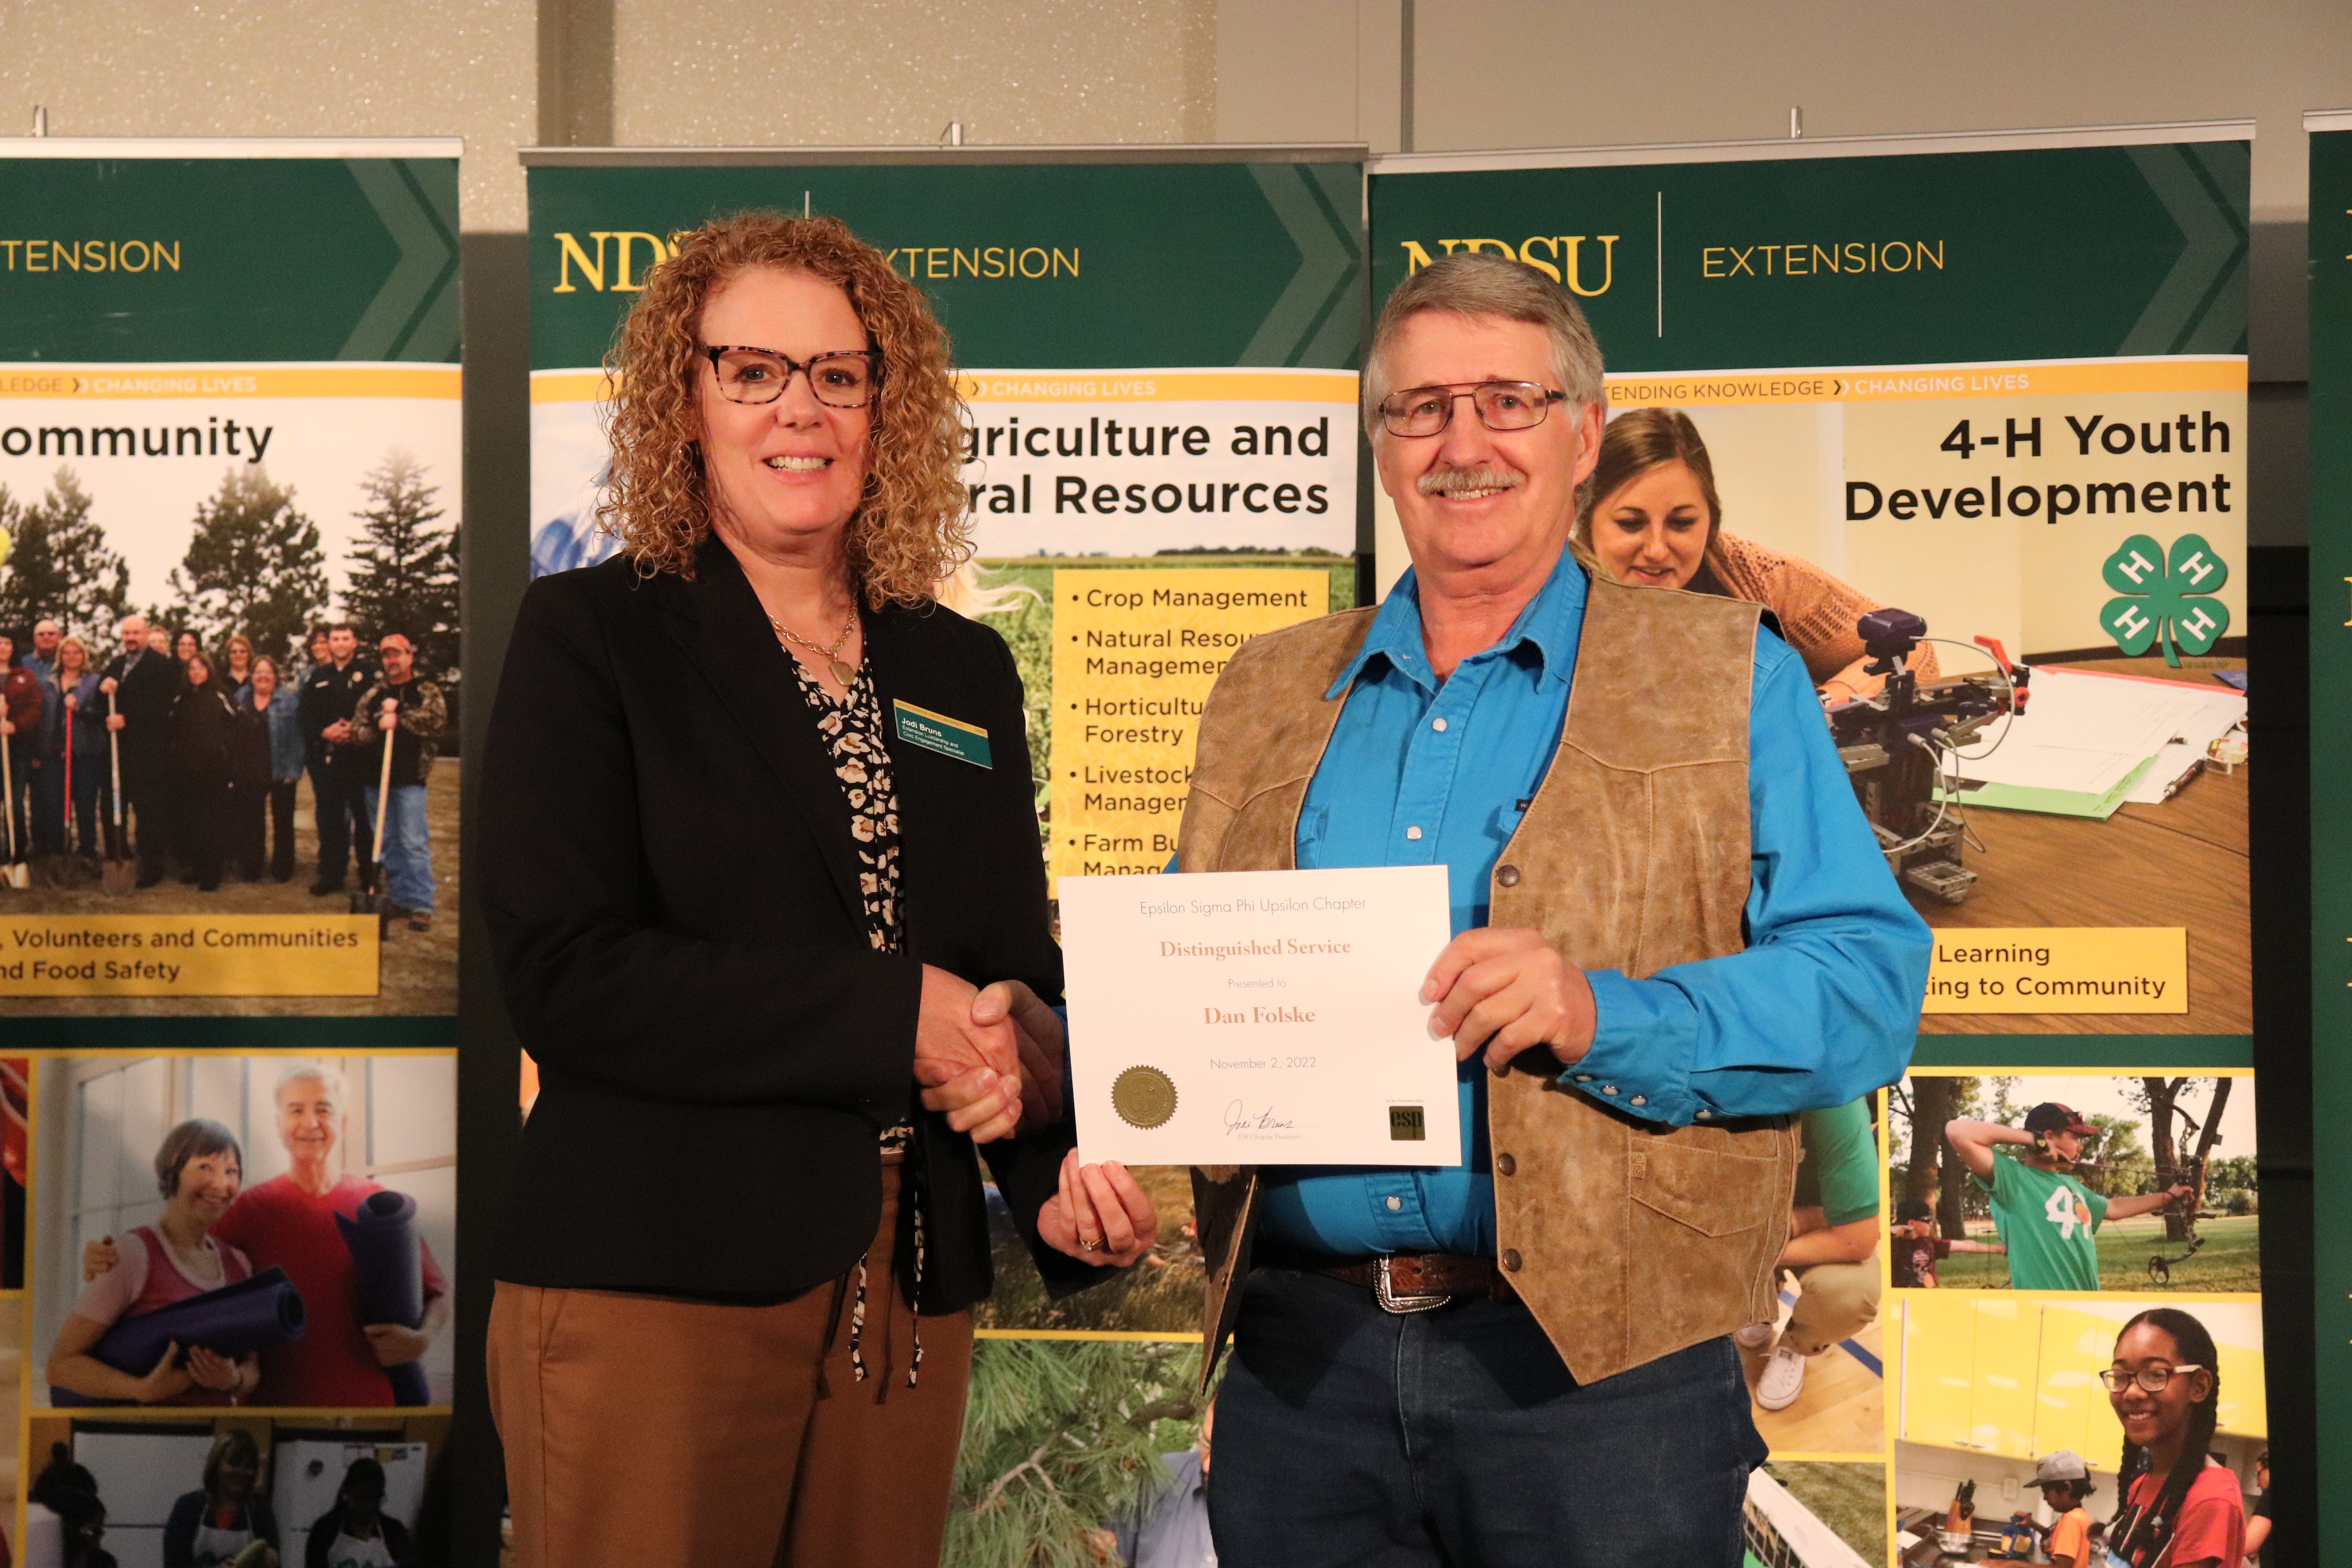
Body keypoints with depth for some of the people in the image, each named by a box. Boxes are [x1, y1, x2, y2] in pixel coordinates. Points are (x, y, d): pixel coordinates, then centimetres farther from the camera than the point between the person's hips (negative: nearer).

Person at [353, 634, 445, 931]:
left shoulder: (427, 691, 5)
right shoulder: (373, 695, 15)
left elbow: (437, 718, -14)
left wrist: (399, 719, -14)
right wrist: (379, 726, -12)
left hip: (410, 777, -5)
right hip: (377, 776, 5)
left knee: (414, 842, -9)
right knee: (387, 842, 8)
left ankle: (421, 905, -9)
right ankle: (398, 898, 16)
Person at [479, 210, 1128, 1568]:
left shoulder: (966, 671, 13)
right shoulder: (594, 633, -1)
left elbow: (1023, 982, 15)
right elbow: (564, 973, -12)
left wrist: (1059, 1177, -6)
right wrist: (892, 1016, -15)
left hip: (910, 1299, 5)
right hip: (651, 1291, -4)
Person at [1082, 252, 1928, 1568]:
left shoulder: (1731, 680, 4)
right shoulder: (1268, 694, 16)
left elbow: (1870, 982, -6)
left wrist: (1605, 1016, -20)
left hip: (1600, 1363, -3)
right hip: (1305, 1361, 3)